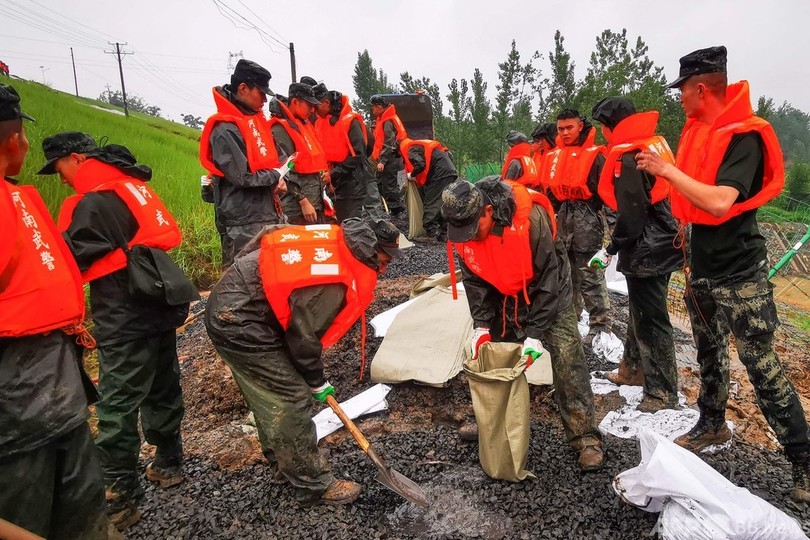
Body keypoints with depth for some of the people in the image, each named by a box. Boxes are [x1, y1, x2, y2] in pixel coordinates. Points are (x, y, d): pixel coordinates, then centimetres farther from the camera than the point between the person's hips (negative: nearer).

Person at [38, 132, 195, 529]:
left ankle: (120, 497, 10)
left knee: (118, 404, 0)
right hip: (162, 302, 9)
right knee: (162, 386, 18)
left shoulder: (90, 203, -13)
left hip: (127, 317, -9)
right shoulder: (132, 184, 12)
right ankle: (167, 463, 34)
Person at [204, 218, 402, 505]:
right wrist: (317, 382, 2)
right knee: (291, 400, -3)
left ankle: (280, 455, 46)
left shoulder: (335, 242, 1)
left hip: (229, 307, 10)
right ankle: (314, 484, 13)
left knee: (269, 394, 25)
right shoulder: (334, 282, -26)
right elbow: (304, 337, -16)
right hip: (240, 324, -10)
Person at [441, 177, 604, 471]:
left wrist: (535, 332, -25)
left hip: (548, 290, -4)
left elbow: (548, 278, -26)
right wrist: (481, 324, -13)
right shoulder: (462, 228, -18)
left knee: (566, 359, -10)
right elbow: (474, 280, -6)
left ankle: (586, 438, 2)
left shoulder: (531, 217, -34)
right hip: (501, 294, 5)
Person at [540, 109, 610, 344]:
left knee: (590, 275, -6)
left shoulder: (594, 155, -7)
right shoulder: (554, 156, 11)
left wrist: (587, 215, -15)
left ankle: (601, 325, 4)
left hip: (587, 220, -7)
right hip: (563, 219, 7)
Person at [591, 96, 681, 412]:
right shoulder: (653, 145, 11)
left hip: (645, 251, -10)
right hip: (661, 244, 10)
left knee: (650, 319, -1)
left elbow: (631, 215, -22)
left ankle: (662, 392, 10)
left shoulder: (627, 158, -19)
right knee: (641, 311, 20)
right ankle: (634, 369, 35)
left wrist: (611, 249, -10)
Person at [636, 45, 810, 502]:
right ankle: (713, 425, 36)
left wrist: (668, 170, -22)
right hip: (703, 269, 8)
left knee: (761, 364, -3)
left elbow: (720, 202, -30)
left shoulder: (745, 137, -17)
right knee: (710, 352, 19)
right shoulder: (699, 132, 8)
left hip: (740, 276, -8)